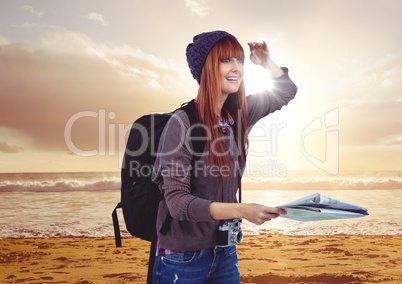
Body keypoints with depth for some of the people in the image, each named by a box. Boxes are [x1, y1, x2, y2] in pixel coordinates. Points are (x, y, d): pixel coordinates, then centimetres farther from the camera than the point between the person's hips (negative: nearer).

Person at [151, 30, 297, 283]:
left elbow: (287, 92, 18)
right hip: (183, 257, -5)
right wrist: (241, 210, -33)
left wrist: (267, 62, 2)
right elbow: (177, 201, -23)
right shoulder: (183, 122, -19)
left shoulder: (240, 113, 0)